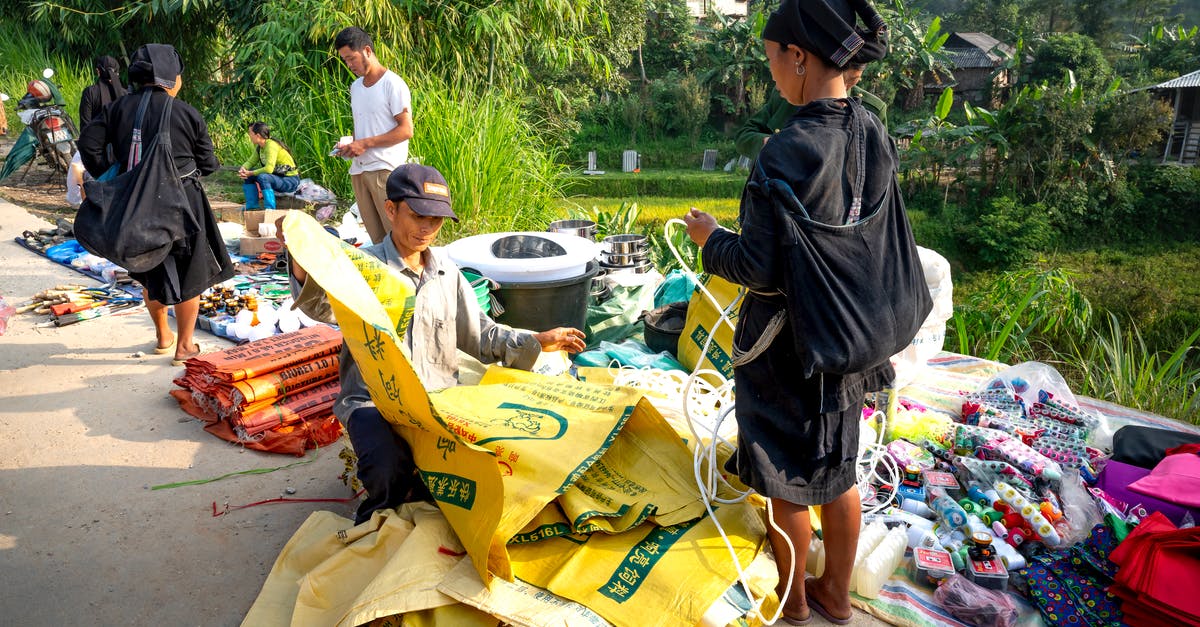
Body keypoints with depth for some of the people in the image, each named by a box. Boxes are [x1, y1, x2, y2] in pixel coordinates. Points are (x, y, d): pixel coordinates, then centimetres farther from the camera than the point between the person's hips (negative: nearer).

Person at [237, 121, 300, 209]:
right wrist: (243, 168, -12)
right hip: (277, 176, 9)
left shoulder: (271, 145, -23)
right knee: (247, 176, 1)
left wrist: (250, 173, -24)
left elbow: (269, 169, -33)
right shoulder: (259, 147, 5)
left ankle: (270, 209, -26)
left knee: (262, 177, -33)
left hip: (291, 181, -9)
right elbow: (251, 161, 10)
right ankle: (252, 206, 6)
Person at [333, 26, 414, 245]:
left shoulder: (393, 84, -6)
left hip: (385, 169, -7)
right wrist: (350, 145, 5)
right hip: (358, 169, 7)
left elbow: (406, 130, -12)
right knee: (376, 238, 7)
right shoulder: (355, 87, 18)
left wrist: (365, 144, -14)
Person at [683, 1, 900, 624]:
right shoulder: (875, 135, -2)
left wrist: (711, 237, -6)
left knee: (788, 479, 14)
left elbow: (758, 268, -23)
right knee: (838, 469, 21)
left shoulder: (788, 152, -26)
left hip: (788, 344, -7)